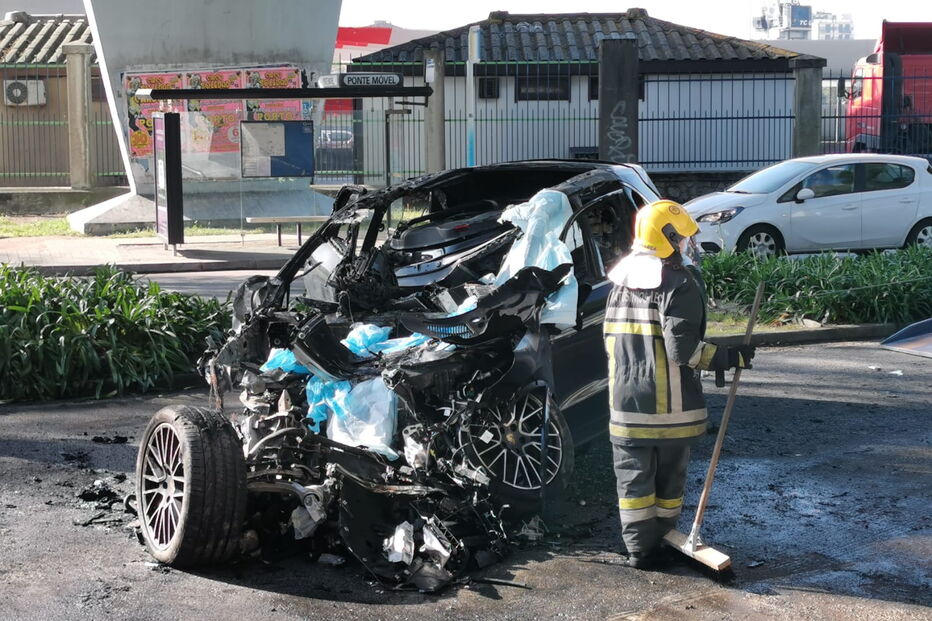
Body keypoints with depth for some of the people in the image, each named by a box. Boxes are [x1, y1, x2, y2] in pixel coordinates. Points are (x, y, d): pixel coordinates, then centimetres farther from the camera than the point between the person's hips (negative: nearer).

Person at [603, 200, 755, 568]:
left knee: (634, 476, 8)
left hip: (626, 401, 5)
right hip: (670, 404, -5)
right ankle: (661, 541, 18)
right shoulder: (681, 283, -13)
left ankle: (639, 548, 9)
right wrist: (729, 358, -11)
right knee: (669, 476, 10)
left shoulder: (622, 282, 9)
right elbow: (683, 348, -19)